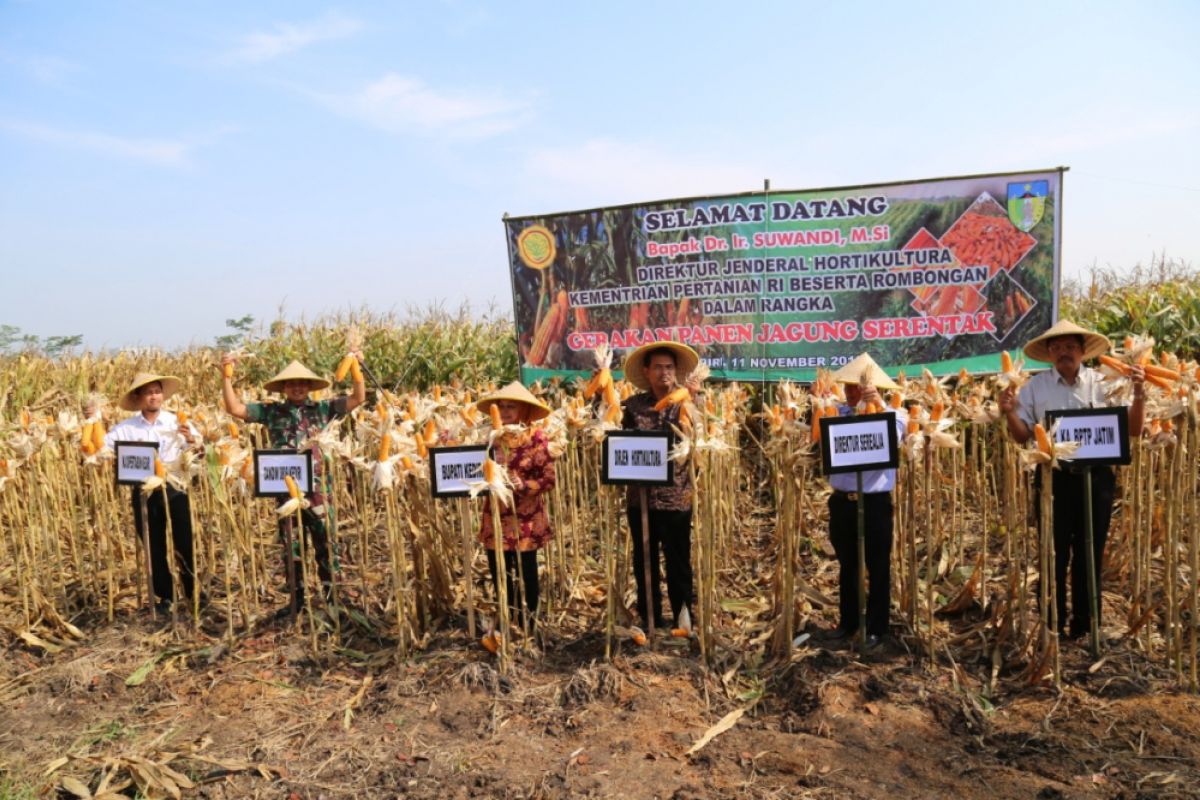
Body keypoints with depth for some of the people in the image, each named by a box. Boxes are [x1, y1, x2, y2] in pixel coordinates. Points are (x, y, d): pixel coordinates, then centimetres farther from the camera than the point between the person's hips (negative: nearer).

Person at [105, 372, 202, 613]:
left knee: (185, 542, 2)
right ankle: (164, 596, 24)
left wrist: (191, 439, -32)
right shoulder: (125, 428, 4)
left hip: (174, 486, -2)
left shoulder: (177, 422, 0)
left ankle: (193, 591, 17)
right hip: (144, 491, 2)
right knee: (154, 546, 11)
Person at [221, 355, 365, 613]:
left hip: (317, 487, -2)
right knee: (290, 544, 12)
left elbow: (358, 398, -5)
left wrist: (356, 367, -15)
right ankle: (297, 595, 26)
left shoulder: (322, 409, 2)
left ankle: (332, 592, 19)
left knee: (325, 541, 6)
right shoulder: (271, 412, 5)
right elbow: (234, 408, 2)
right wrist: (226, 375, -5)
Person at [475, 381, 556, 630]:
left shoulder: (536, 439, -8)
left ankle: (528, 624, 24)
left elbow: (549, 479, -10)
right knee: (500, 575, 11)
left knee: (526, 574, 7)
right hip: (497, 519, 4)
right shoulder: (491, 438, 5)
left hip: (526, 520, -4)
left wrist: (523, 485, -23)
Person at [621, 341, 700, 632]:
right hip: (640, 496, 2)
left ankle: (683, 620, 19)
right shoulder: (633, 405, 5)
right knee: (644, 561, 12)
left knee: (678, 562, 5)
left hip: (676, 498, -2)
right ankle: (649, 620, 27)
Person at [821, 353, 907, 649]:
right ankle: (847, 622, 31)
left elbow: (895, 435, -21)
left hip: (875, 502, -3)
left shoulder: (892, 414, -2)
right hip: (842, 501, 3)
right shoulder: (839, 413, 4)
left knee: (877, 568, 8)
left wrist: (879, 404, -26)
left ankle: (877, 628, 22)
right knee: (847, 565, 17)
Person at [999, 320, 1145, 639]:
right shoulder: (1035, 387, 1)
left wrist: (1139, 394, -13)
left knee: (1090, 553, 11)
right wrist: (1009, 412, -17)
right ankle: (1052, 625, 21)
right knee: (1054, 554, 7)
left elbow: (1133, 430, 1)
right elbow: (1022, 436, 1)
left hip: (1096, 478, 1)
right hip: (1053, 479, 0)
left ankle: (1085, 624, 26)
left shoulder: (1104, 383, 1)